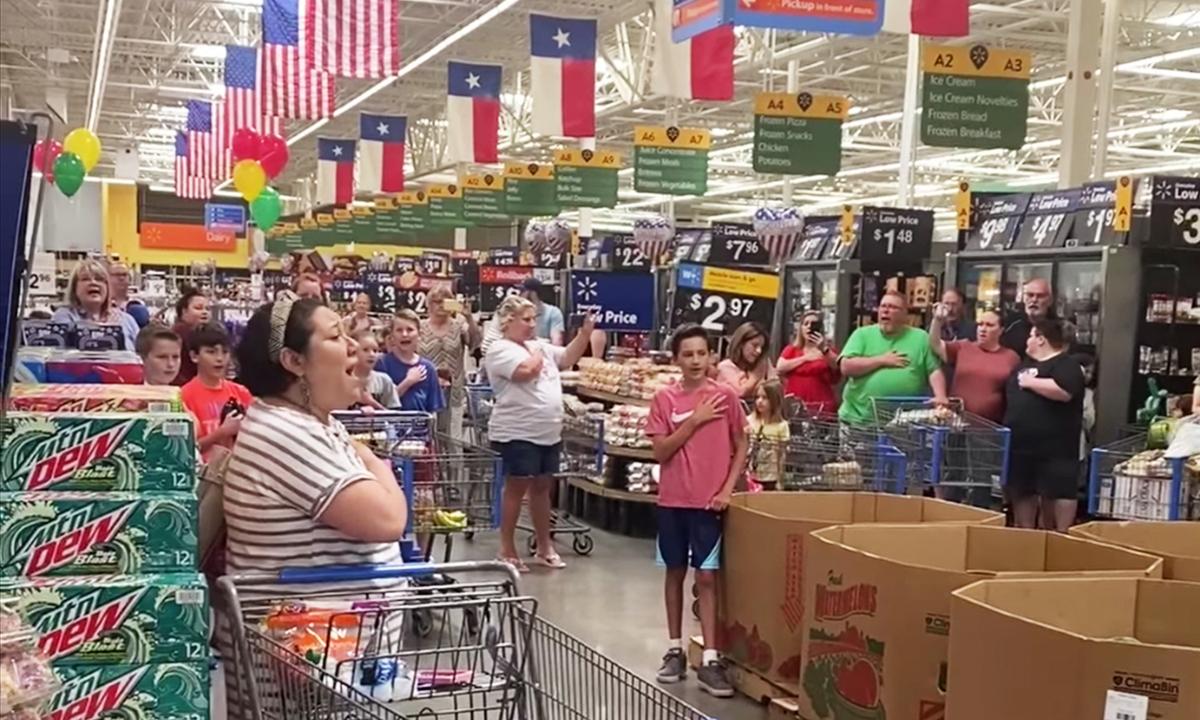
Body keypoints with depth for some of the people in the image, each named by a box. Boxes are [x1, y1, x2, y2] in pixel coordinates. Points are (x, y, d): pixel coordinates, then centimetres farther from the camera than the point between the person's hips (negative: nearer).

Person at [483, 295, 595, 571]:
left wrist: (585, 333, 4)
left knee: (542, 487, 15)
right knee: (517, 488, -1)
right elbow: (528, 370, -25)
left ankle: (545, 547, 25)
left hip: (549, 433, 8)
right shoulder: (501, 349, -11)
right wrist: (537, 350, -7)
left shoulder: (540, 346, 15)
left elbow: (568, 358, 18)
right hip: (517, 434, -8)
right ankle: (507, 551, 8)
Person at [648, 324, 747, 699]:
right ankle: (675, 650, 23)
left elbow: (741, 447, 4)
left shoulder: (726, 396, -3)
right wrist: (695, 420, -13)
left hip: (710, 500, -1)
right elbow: (660, 452, -7)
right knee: (675, 572, 12)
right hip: (673, 500, 1)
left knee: (707, 577, -1)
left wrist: (727, 489, -6)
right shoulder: (664, 398, -2)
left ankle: (709, 660, 1)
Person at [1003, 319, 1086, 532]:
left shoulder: (1066, 364, -7)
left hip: (1055, 446, -8)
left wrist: (1031, 382, -16)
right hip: (1021, 444, 9)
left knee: (1057, 491, -5)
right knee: (1022, 492, 12)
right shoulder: (1025, 364, 19)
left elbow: (1064, 391, -26)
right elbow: (1009, 396, 31)